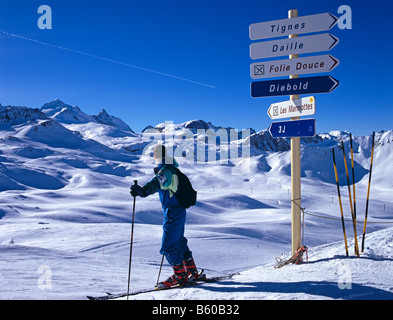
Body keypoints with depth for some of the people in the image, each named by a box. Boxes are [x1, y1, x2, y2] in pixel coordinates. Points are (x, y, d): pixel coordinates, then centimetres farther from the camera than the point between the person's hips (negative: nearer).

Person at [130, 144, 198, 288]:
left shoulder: (165, 171, -19)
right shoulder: (172, 170, 12)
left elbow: (157, 183, -42)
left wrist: (143, 190, -59)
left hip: (173, 214, -10)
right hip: (179, 211, 10)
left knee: (168, 246, -3)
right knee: (179, 242, 20)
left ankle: (180, 275, 8)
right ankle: (192, 272, 30)